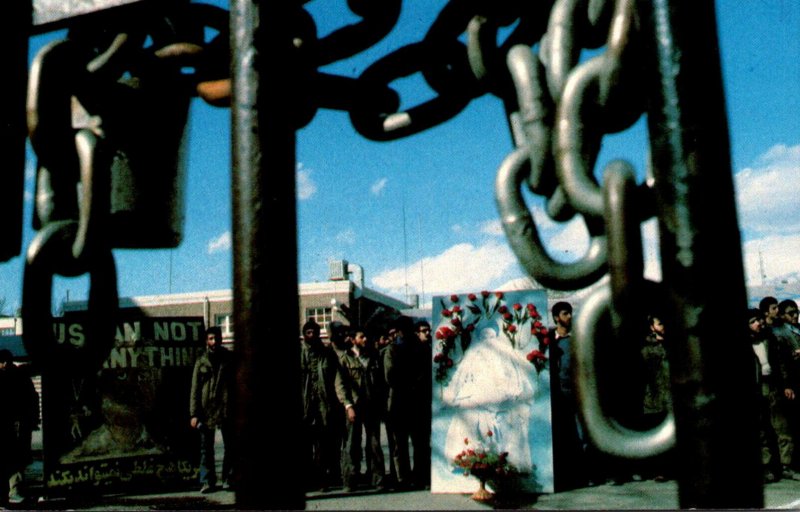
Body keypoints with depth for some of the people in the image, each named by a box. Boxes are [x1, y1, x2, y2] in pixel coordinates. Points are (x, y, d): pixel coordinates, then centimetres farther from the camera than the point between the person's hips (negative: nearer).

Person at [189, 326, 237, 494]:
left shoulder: (230, 358, 6)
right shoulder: (201, 362, 7)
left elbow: (238, 383, 7)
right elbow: (195, 389, 5)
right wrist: (194, 414, -3)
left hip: (227, 409, 0)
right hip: (206, 409, 0)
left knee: (230, 447, 4)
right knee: (206, 447, 3)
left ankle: (228, 479, 14)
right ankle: (208, 481, 10)